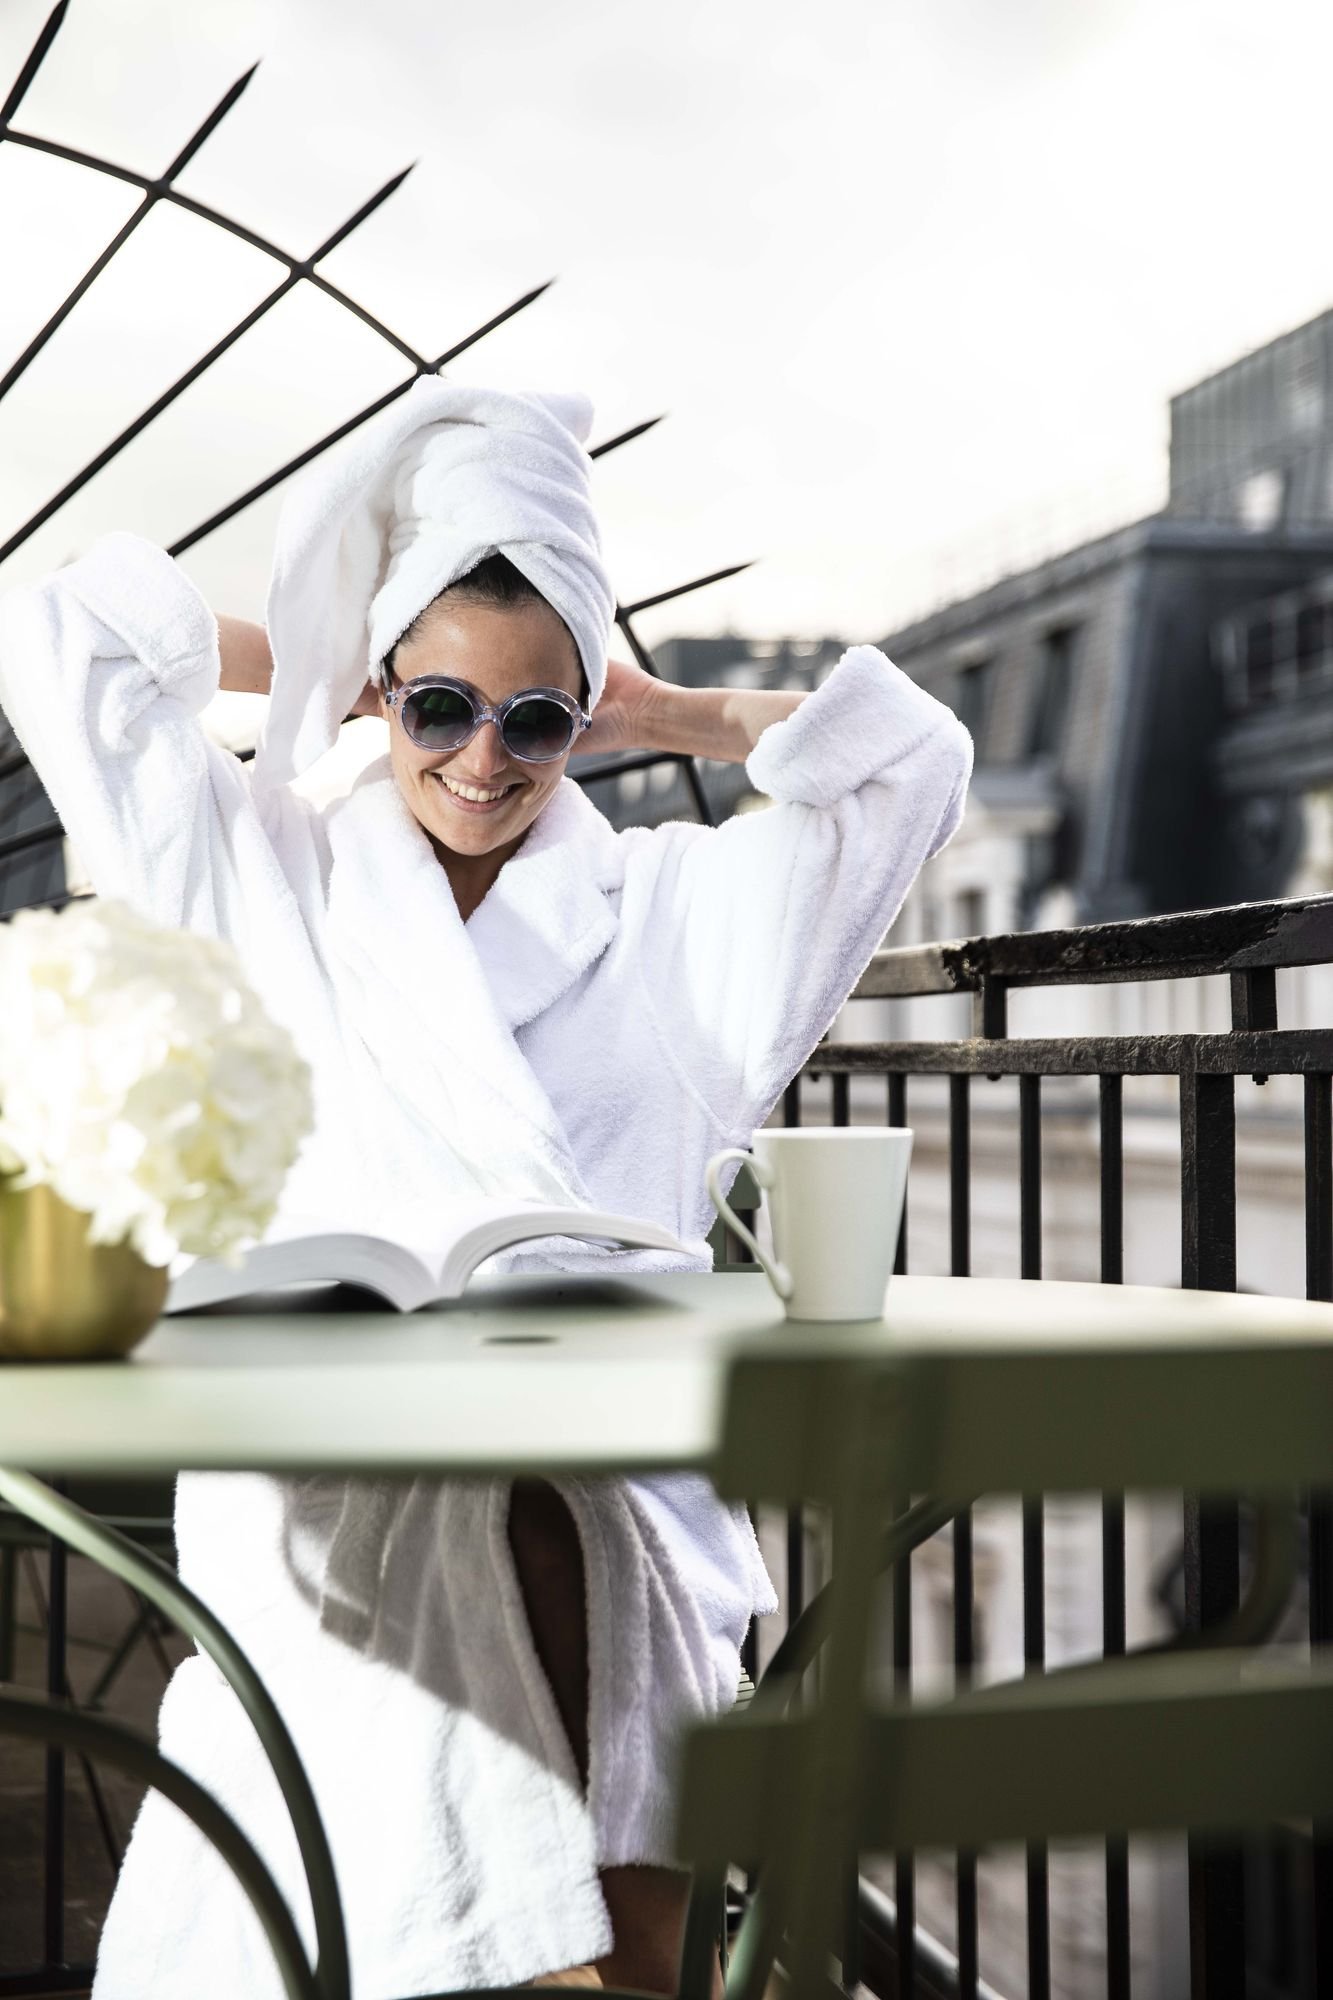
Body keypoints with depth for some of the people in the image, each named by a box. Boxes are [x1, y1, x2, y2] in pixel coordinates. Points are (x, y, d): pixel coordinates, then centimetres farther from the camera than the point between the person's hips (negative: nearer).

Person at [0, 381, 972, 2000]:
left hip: (603, 1483, 1)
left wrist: (671, 717, 22)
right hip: (329, 1485, 0)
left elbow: (907, 756, 21)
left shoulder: (673, 908, 19)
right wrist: (326, 667, 24)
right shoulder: (267, 880, 17)